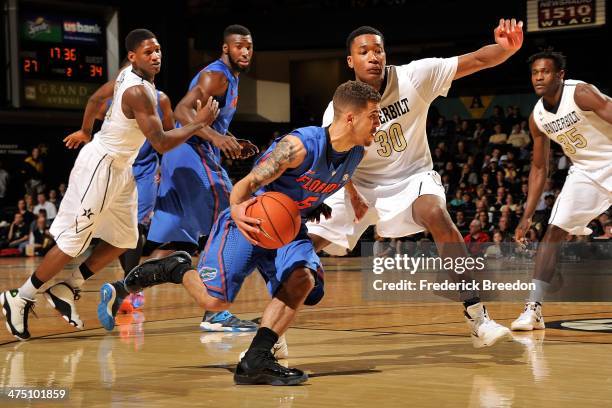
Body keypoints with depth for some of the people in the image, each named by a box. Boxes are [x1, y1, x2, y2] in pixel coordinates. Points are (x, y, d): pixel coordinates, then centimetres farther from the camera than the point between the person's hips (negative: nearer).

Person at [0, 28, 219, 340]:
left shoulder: (127, 76, 4)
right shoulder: (138, 91, -25)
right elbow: (161, 144, -28)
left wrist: (85, 132, 36)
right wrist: (199, 124, -19)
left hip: (119, 168, 10)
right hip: (100, 165, -10)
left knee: (124, 240, 11)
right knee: (73, 242, -4)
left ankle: (66, 290, 19)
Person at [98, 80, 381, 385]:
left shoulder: (356, 154, -2)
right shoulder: (300, 145, -27)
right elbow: (247, 183, -27)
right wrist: (237, 209, -47)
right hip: (250, 221, -6)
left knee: (303, 279, -24)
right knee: (214, 300, -17)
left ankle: (255, 361, -22)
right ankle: (176, 268, 16)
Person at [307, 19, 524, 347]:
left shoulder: (414, 77, -19)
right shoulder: (337, 111, -16)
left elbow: (476, 60, -24)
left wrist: (507, 47, -44)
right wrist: (353, 195, -19)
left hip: (412, 177, -2)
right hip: (361, 184, 2)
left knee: (436, 214, -35)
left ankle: (477, 316, -31)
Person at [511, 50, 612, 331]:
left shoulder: (581, 94, -20)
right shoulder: (537, 117, -1)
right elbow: (539, 168, 9)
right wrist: (527, 216, 4)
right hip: (585, 171, 5)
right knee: (554, 231, -6)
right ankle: (533, 308, -6)